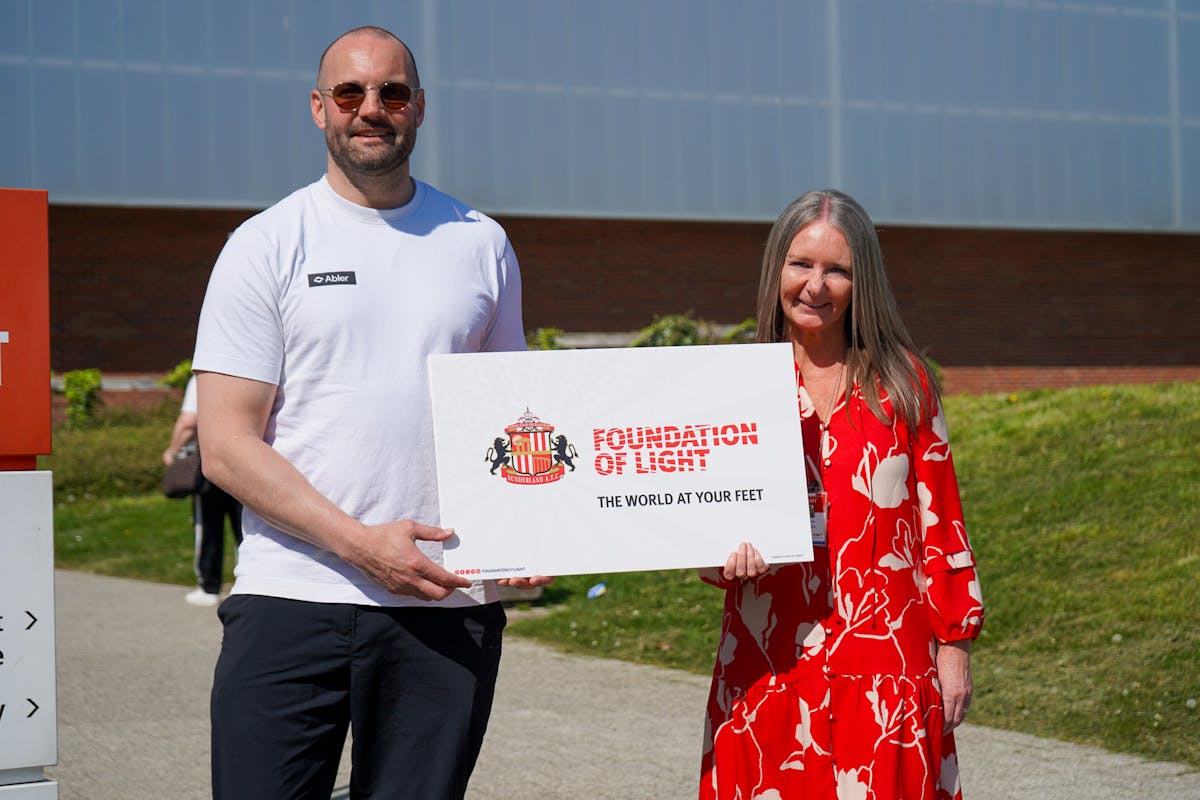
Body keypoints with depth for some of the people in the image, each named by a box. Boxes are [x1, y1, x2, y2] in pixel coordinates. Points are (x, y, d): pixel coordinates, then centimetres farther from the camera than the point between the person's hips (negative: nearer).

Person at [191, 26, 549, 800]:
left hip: (449, 606, 2)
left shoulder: (480, 243, 11)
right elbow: (226, 445, -4)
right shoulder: (267, 246, 2)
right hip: (292, 597, -2)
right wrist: (361, 542, -14)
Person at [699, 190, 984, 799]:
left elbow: (938, 519, 7)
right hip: (771, 670, 1)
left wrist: (953, 643, 3)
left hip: (887, 668, 0)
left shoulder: (901, 382, 6)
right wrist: (728, 554, -12)